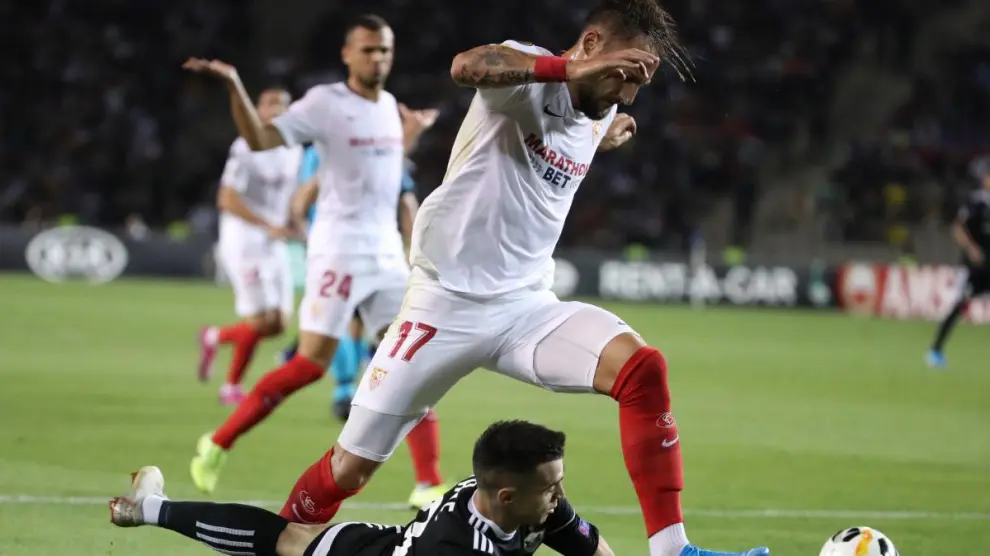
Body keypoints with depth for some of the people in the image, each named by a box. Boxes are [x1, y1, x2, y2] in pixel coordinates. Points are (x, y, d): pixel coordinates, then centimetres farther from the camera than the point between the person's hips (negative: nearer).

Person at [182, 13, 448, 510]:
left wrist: (412, 133, 28)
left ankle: (430, 484, -2)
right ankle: (218, 443, 5)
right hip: (339, 250, -6)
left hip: (386, 254, 7)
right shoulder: (325, 103, -8)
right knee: (312, 362, -9)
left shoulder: (389, 107, 13)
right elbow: (261, 140, -19)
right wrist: (234, 86, -29)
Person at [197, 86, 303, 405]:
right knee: (262, 321, -10)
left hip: (274, 245, 8)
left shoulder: (293, 151, 10)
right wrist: (268, 227, -22)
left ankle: (216, 337, 25)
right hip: (245, 243, -8)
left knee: (278, 324, 3)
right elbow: (227, 199, -18)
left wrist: (294, 222, 3)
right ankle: (232, 387, 12)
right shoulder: (248, 149, -14)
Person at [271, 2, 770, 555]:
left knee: (643, 369, -21)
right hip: (447, 303, -5)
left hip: (526, 307, 5)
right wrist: (571, 69, -49)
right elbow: (468, 66, -41)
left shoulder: (598, 115, 9)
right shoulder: (527, 73, -12)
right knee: (349, 469, 0)